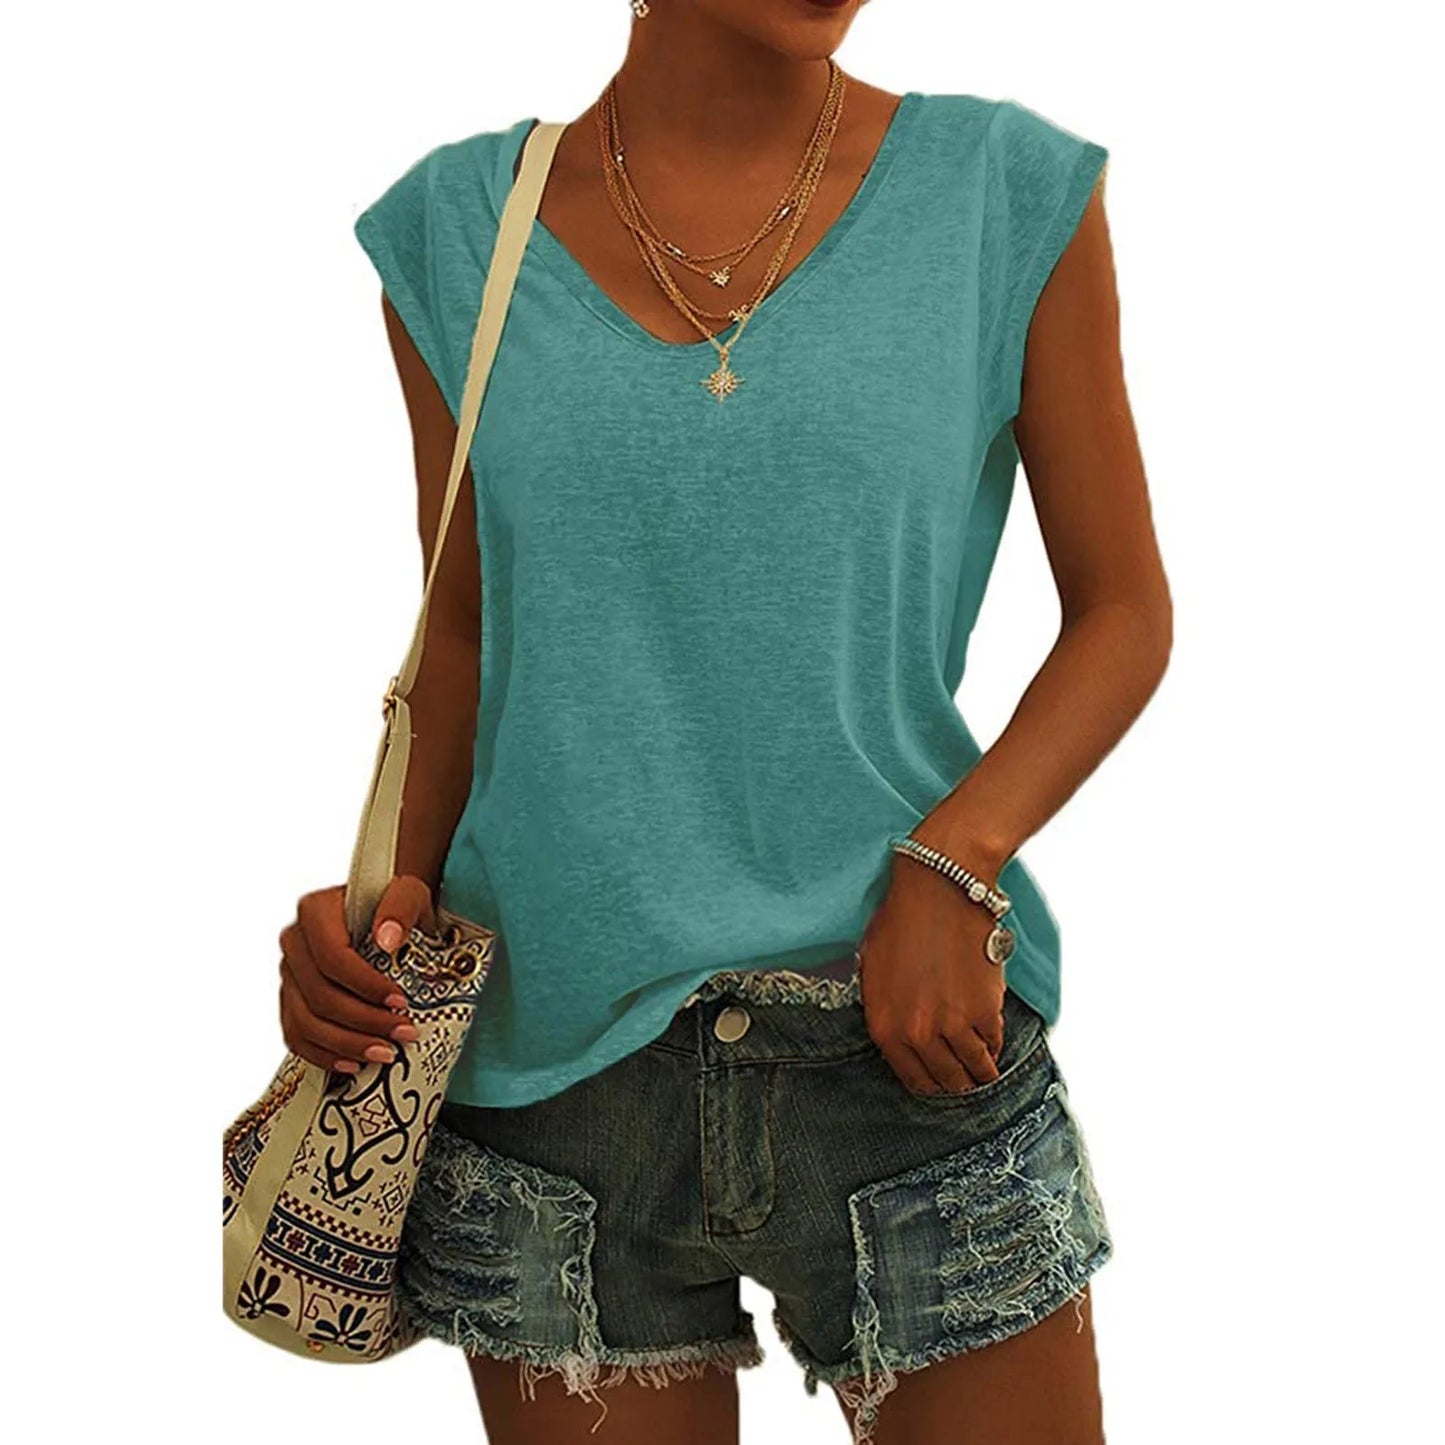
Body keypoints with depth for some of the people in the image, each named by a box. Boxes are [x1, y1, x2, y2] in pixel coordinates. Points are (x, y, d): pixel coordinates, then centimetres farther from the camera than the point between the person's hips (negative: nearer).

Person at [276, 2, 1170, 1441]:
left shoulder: (1012, 194, -2)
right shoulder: (461, 227, 2)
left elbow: (1122, 608, 2)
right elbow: (468, 631, 10)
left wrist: (951, 865, -13)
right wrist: (396, 890, -7)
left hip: (910, 1053, 0)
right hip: (553, 1061, 1)